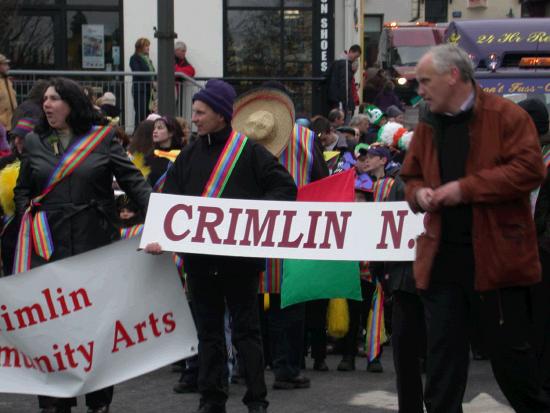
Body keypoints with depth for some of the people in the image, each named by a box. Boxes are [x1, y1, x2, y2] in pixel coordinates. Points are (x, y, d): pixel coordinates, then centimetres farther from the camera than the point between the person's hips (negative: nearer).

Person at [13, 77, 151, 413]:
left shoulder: (103, 139, 2)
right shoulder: (34, 143, 10)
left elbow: (133, 181, -3)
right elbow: (22, 191, 18)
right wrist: (28, 219, 2)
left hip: (96, 246, -2)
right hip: (49, 247, 2)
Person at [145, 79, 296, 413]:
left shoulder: (249, 151, -3)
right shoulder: (189, 156, 9)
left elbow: (286, 188, -4)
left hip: (240, 256, -4)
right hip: (199, 257, 4)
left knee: (246, 329, 1)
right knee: (209, 331, 9)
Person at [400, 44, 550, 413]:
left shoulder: (506, 116, -6)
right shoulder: (428, 126, 13)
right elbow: (412, 177, 23)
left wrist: (466, 188, -19)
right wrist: (418, 193, -2)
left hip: (497, 253, -5)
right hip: (442, 255, 6)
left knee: (509, 348, 1)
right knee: (443, 353, 7)